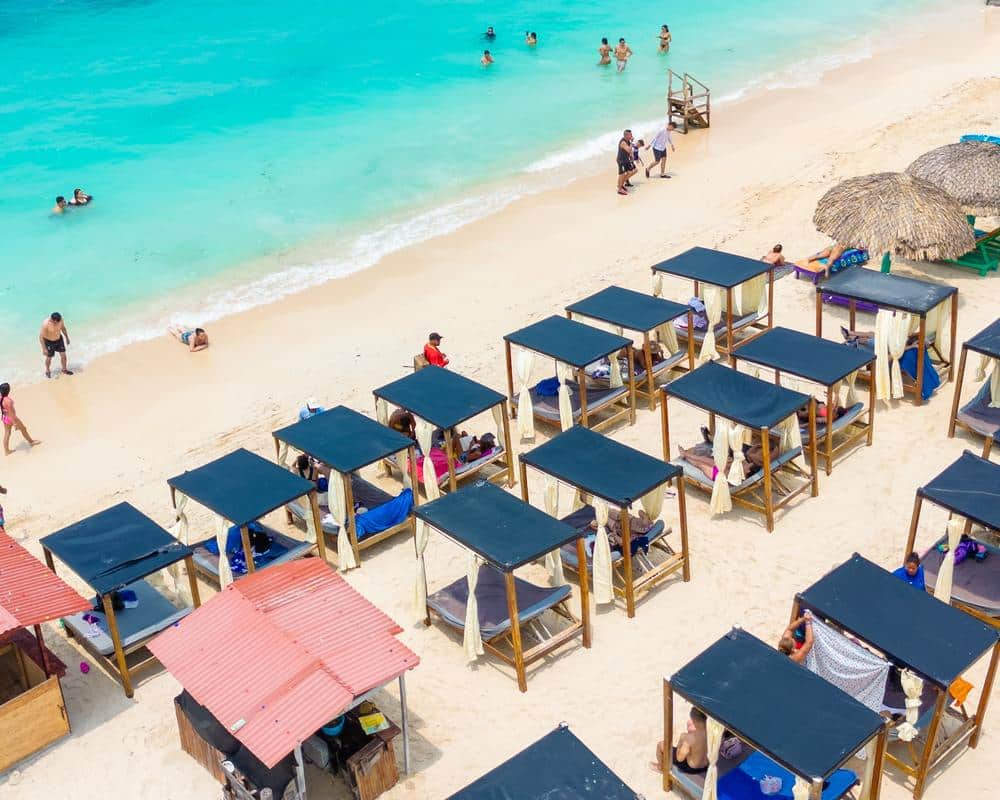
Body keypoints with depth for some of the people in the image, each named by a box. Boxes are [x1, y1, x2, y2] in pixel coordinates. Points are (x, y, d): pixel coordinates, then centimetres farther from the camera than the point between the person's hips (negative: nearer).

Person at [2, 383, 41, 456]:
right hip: (11, 417, -7)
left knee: (7, 433, 19)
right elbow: (11, 412, -28)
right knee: (23, 429, 18)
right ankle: (31, 442, 41)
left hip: (5, 417, 7)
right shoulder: (8, 400, -35)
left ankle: (6, 451, 29)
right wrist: (14, 423, -21)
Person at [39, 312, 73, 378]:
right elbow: (41, 336, -25)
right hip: (49, 342, -4)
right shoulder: (46, 324, -33)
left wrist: (67, 338, 15)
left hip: (59, 339, 4)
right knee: (49, 357, 11)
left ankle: (64, 369, 33)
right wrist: (44, 349, -24)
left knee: (63, 355, 10)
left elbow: (63, 328, 3)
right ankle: (48, 371, 36)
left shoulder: (60, 320, -19)